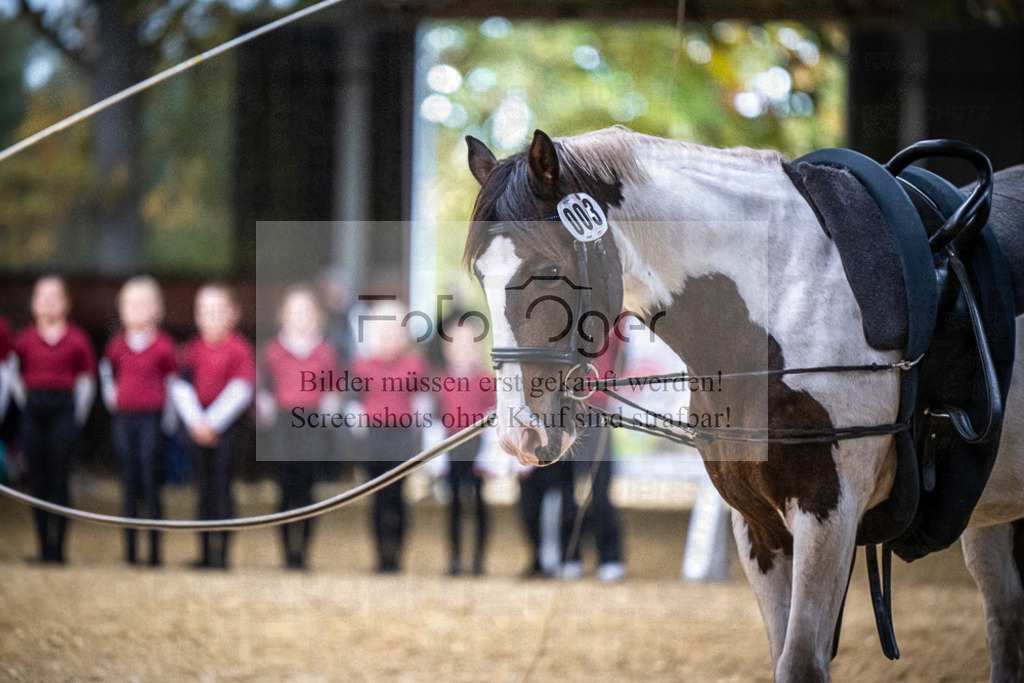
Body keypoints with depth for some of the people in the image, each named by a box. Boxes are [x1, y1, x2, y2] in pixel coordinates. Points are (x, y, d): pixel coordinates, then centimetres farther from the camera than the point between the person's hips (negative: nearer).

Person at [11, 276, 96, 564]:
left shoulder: (76, 339, 2)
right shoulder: (25, 339, 7)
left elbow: (87, 378, 7)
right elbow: (16, 374, 18)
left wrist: (79, 413, 5)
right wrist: (24, 402, 10)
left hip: (63, 410, -2)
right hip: (33, 412, 3)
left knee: (59, 479, -7)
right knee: (37, 480, 2)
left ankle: (57, 548, -3)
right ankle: (44, 548, 8)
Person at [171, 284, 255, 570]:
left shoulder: (239, 348, -3)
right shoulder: (193, 348, 8)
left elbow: (240, 390, -10)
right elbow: (181, 387, 2)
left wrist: (213, 423, -16)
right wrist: (196, 422, -13)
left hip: (225, 424, -4)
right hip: (196, 425, 4)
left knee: (221, 487, -8)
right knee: (204, 489, 7)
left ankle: (221, 553, -6)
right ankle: (206, 551, 12)